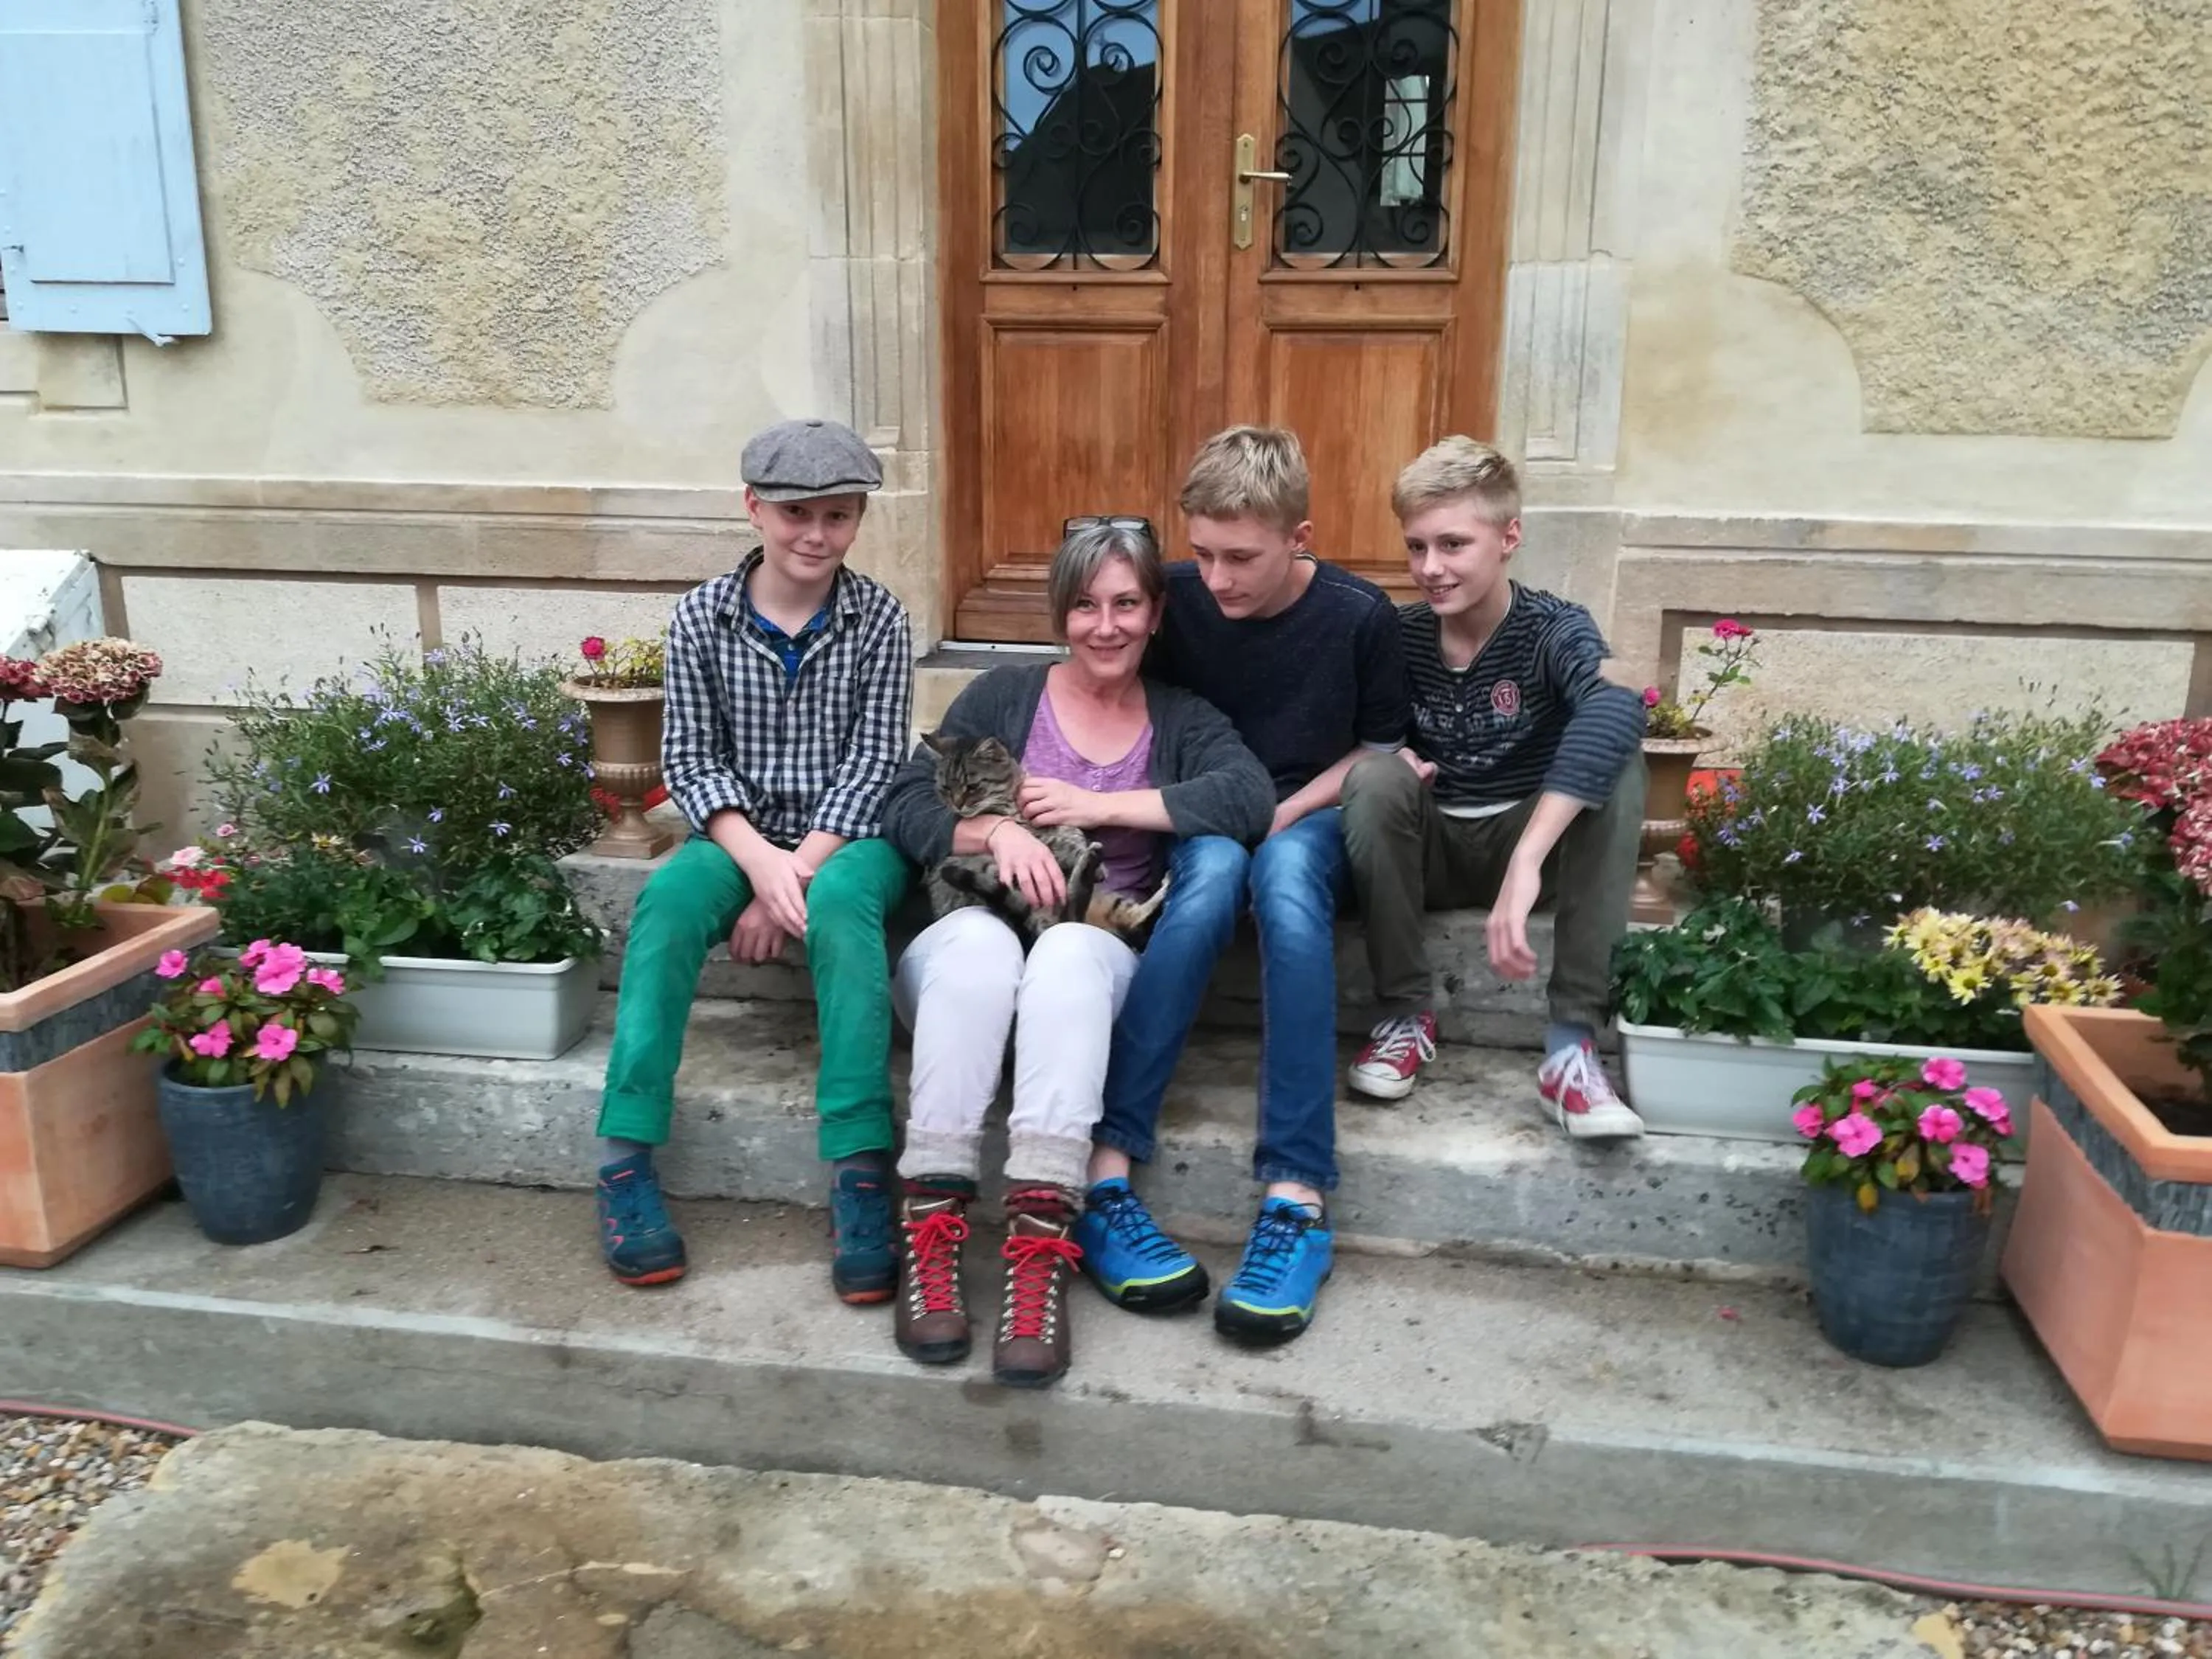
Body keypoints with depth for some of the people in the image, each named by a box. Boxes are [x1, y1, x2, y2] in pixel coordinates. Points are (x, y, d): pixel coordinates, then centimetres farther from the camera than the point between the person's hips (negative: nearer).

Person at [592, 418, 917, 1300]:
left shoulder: (878, 618, -5)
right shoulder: (702, 615, -2)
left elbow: (873, 766, -9)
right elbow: (690, 761, -3)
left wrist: (798, 874, -19)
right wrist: (757, 858, -20)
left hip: (848, 837, -2)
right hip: (744, 834, 2)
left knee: (838, 905, -35)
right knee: (668, 899, -30)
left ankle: (860, 1171, -36)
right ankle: (625, 1160, -26)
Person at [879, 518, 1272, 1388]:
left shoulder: (1181, 719, 10)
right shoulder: (1006, 694, 10)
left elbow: (1251, 800, -11)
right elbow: (905, 808, 3)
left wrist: (1101, 805, -13)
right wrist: (996, 830, -16)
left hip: (1098, 961, 0)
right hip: (967, 944, 0)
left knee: (1070, 953, -36)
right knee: (981, 940, -36)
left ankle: (1039, 1249, -44)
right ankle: (929, 1235, -36)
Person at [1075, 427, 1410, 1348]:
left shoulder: (1359, 616, -9)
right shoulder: (1173, 597, -7)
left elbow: (1381, 751, 1)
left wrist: (1285, 812, -12)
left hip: (1308, 816, 0)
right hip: (1196, 819, 1)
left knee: (1284, 877, -37)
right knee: (1213, 872, -37)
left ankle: (1297, 1197, -42)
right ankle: (1104, 1167, -40)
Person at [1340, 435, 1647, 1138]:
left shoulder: (1554, 629, -17)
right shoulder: (1398, 635, -7)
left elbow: (1617, 710, -40)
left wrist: (1525, 863, -52)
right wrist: (1383, 756, -24)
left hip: (1533, 843, -1)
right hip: (1429, 849, 1)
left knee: (1615, 763, -30)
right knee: (1374, 777, -30)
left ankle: (1573, 1041, -29)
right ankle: (1407, 1013, -14)